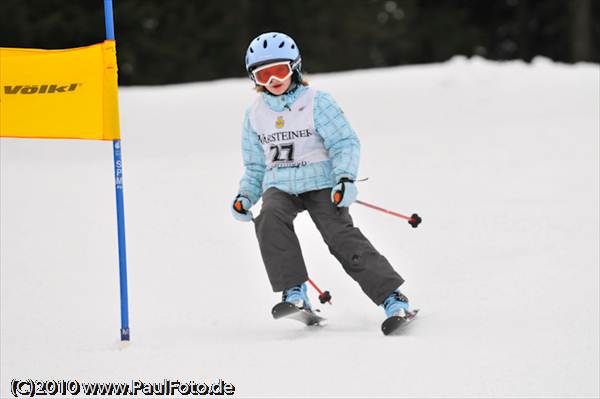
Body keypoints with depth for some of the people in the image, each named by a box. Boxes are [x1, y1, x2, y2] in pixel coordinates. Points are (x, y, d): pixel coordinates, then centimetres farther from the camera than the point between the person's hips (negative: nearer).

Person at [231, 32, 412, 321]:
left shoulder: (317, 103, -4)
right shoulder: (255, 115, 12)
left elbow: (345, 143, -9)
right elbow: (256, 166, 20)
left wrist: (345, 178, -26)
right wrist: (246, 195, 3)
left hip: (320, 184, -4)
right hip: (280, 186, 4)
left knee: (342, 237, -21)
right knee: (270, 219, -29)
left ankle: (392, 297, -19)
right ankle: (294, 292, -27)